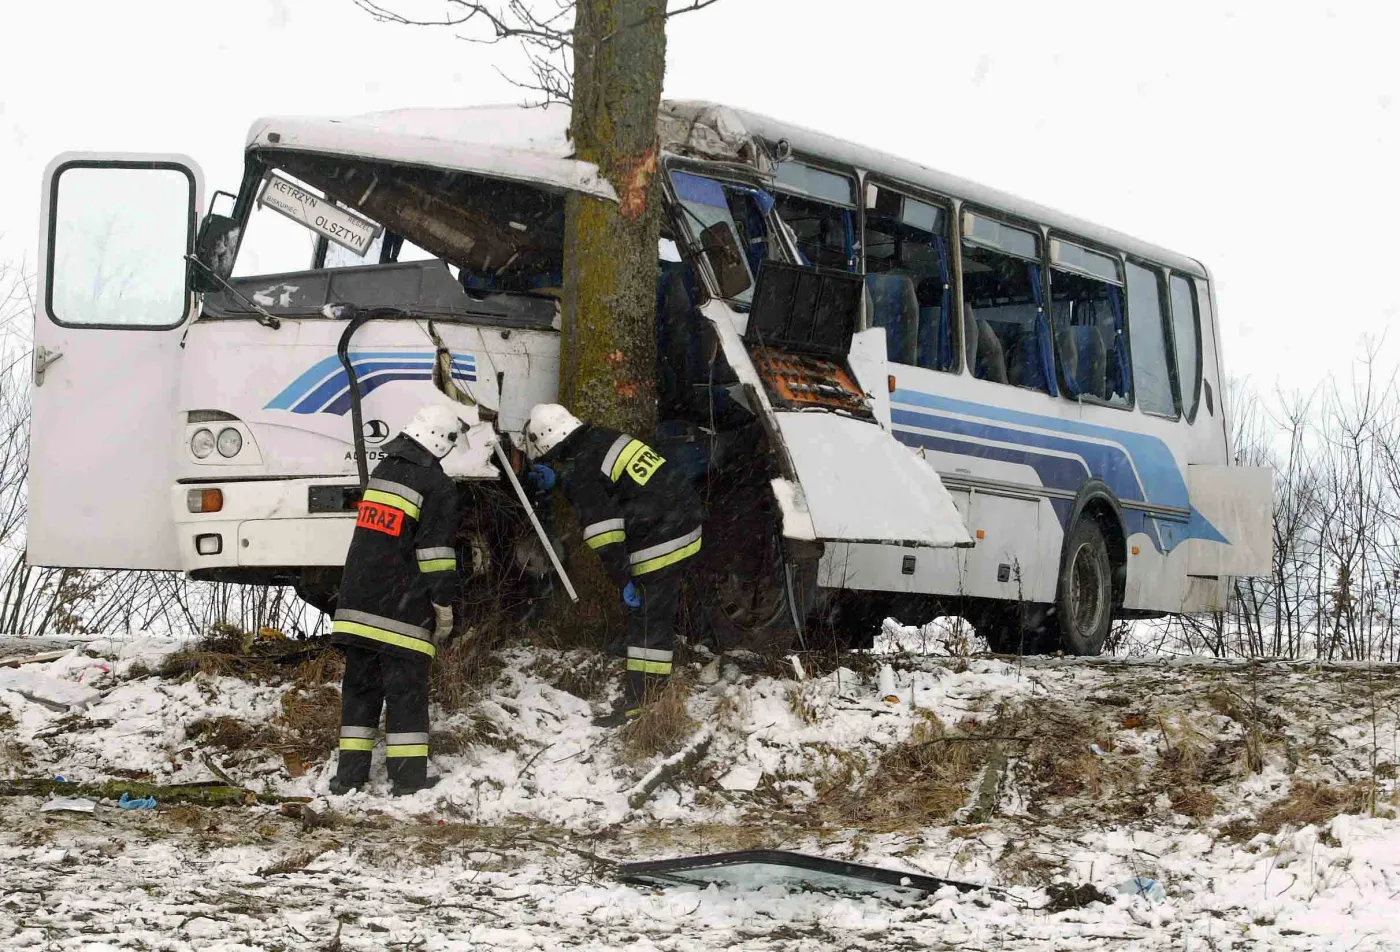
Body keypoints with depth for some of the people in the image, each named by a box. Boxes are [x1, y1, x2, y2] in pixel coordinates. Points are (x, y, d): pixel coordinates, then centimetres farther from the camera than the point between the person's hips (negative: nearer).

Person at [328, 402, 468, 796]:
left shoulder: (383, 471, 14)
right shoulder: (437, 486, -10)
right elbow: (437, 556, -12)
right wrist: (444, 609, -6)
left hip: (359, 604, 7)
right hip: (402, 611, -7)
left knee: (361, 685, 10)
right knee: (406, 689, -2)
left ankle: (350, 773, 9)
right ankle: (408, 777, -1)